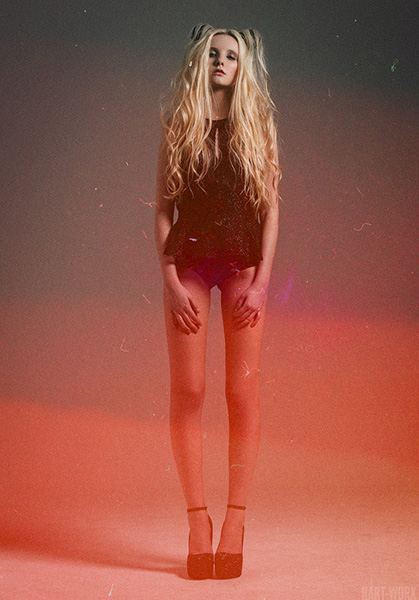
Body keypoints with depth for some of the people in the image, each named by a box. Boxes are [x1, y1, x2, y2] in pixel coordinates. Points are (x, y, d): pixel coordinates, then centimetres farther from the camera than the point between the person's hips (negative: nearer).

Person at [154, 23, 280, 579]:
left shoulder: (258, 126, 8)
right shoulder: (177, 127, 8)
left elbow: (271, 209, 5)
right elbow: (163, 208, 5)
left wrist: (261, 281, -5)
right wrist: (171, 279, -5)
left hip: (243, 262, 0)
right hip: (188, 260, 0)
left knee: (242, 392, -2)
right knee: (187, 391, -4)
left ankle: (236, 521, 3)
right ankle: (198, 519, 3)